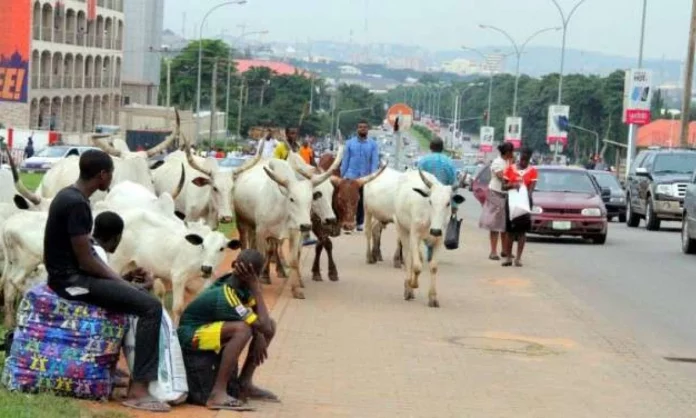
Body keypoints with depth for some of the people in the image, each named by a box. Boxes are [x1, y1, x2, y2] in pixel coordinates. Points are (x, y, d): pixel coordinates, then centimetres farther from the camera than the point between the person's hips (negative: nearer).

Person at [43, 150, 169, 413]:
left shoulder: (70, 196, 11)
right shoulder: (76, 204, -20)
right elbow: (86, 261, -20)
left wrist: (118, 279, 8)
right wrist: (119, 280, -6)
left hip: (70, 274, 10)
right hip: (71, 278, -10)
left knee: (138, 297, 24)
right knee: (150, 307, -16)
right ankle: (137, 390, -18)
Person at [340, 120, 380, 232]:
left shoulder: (373, 144, 2)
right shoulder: (350, 143, 4)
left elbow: (375, 162, -1)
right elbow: (345, 160, 6)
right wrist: (342, 176, 2)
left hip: (365, 177, 1)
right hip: (351, 176, -1)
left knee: (362, 201, 8)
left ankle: (359, 223, 17)